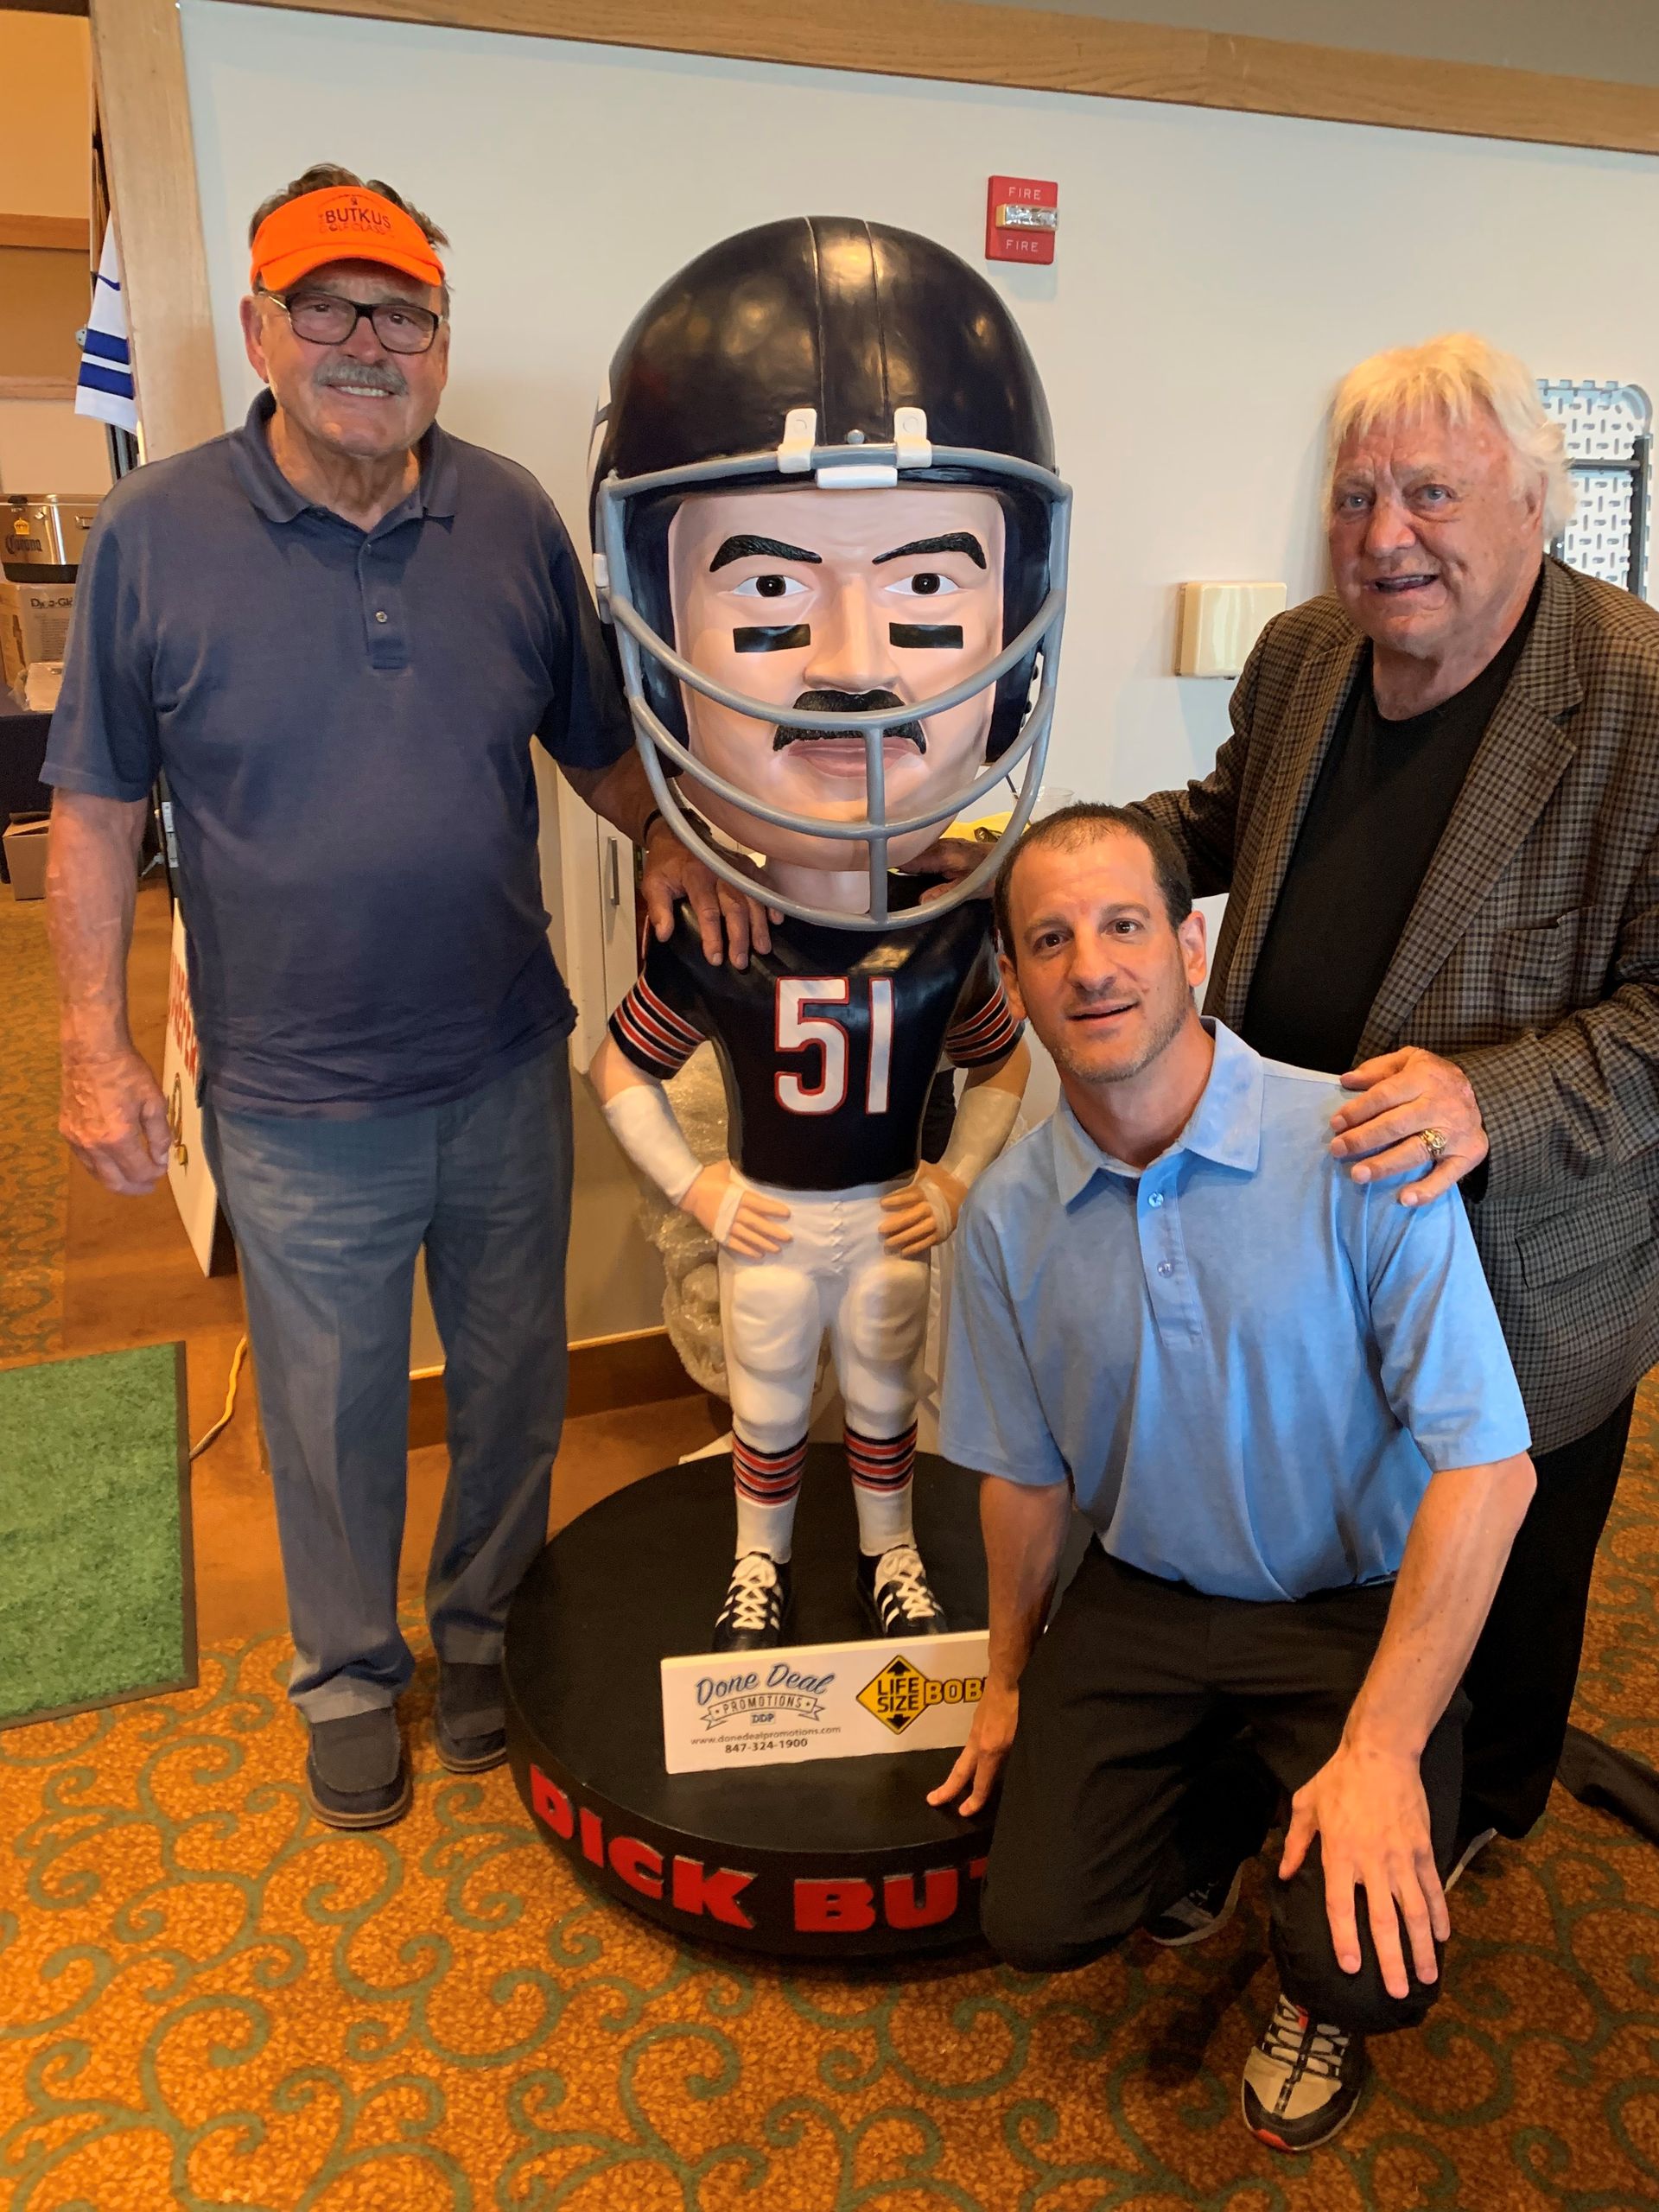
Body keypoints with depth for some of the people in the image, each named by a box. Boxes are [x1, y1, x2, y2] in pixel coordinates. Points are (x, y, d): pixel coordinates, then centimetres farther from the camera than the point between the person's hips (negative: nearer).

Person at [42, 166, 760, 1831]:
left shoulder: (513, 519, 0)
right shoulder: (153, 532, -6)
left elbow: (594, 736, 11)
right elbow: (95, 812, -2)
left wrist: (666, 837, -9)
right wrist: (95, 1048, -5)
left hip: (506, 1070, 3)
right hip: (299, 1103, -2)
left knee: (513, 1381, 18)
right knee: (334, 1413, 15)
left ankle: (485, 1629, 44)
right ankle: (348, 1673, 41)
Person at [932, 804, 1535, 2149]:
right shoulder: (1007, 1216, -9)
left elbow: (1488, 1466, -21)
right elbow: (1024, 1474, 4)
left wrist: (1381, 1750, -21)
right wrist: (1008, 1682, 15)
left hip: (1355, 1602, -3)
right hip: (1143, 1596, 4)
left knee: (1372, 1969, -19)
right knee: (1039, 1924, -4)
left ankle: (1319, 1997, 21)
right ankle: (1216, 1809, 29)